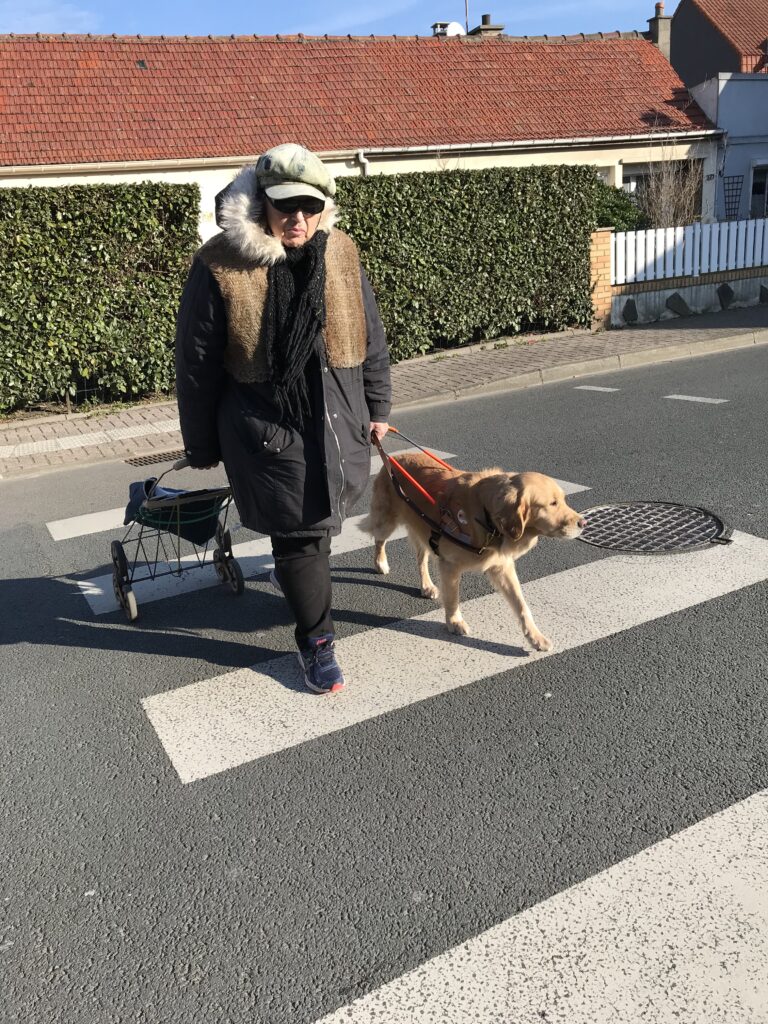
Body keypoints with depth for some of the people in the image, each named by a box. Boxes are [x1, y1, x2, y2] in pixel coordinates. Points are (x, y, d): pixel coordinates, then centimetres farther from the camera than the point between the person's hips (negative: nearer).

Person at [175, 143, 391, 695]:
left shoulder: (341, 254, 0)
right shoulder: (220, 266, -13)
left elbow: (371, 337, 10)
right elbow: (197, 365, -6)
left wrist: (377, 407, 13)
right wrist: (202, 444, -1)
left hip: (340, 420, 5)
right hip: (268, 430, -4)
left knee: (327, 511, 21)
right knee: (301, 529, 0)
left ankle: (293, 566, 55)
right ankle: (317, 641, 18)